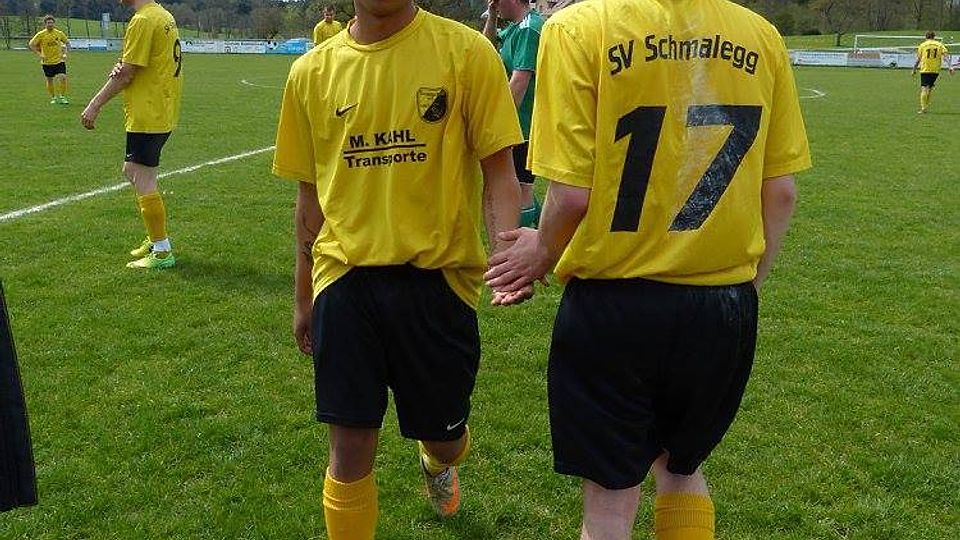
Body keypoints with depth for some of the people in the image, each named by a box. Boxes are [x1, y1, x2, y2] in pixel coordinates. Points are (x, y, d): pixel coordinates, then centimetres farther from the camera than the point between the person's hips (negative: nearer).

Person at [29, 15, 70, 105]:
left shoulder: (59, 33, -1)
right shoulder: (41, 34, -6)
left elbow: (67, 43, 14)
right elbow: (31, 45, -1)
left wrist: (65, 53, 2)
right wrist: (39, 54, -10)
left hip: (59, 60, 0)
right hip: (47, 62, 0)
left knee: (63, 77, -14)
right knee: (50, 80, 7)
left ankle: (62, 97, 0)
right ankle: (53, 98, 24)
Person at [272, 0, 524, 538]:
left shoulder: (466, 51, -5)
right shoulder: (312, 71, 5)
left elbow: (499, 171, -6)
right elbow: (312, 193, 12)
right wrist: (303, 296, 17)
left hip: (436, 276, -1)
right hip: (345, 277, 2)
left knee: (444, 435, 15)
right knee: (350, 449, 2)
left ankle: (438, 463, 52)